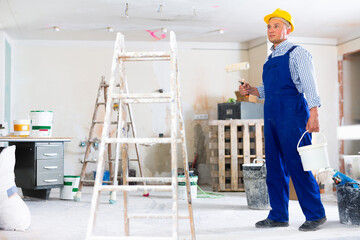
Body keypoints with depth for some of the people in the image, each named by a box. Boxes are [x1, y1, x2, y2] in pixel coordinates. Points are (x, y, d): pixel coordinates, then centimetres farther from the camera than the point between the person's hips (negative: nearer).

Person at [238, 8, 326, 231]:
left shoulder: (298, 53, 0)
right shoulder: (270, 59, 21)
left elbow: (309, 85, -9)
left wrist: (313, 115, -19)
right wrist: (251, 90, 6)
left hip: (292, 113, -8)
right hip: (271, 116, 8)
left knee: (297, 165, -9)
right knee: (275, 167, 8)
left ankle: (315, 214, 2)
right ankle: (278, 216, 16)